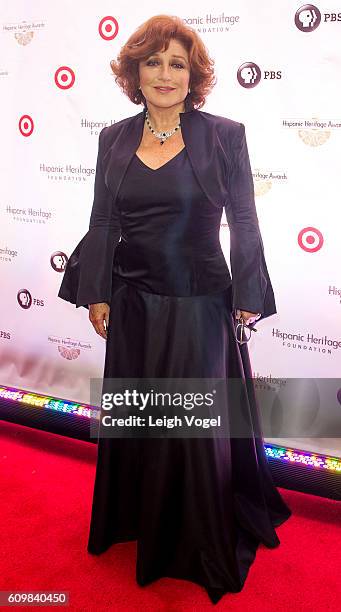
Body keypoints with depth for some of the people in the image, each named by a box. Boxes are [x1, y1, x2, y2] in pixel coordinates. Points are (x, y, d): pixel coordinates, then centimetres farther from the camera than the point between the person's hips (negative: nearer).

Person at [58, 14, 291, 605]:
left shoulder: (224, 135, -6)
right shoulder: (114, 138, 4)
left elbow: (244, 224, -4)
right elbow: (102, 224, 7)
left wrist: (246, 302, -6)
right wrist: (96, 294, 5)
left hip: (200, 306, -3)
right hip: (134, 305, 4)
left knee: (200, 423, 8)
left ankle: (205, 544, 35)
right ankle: (137, 518, 45)